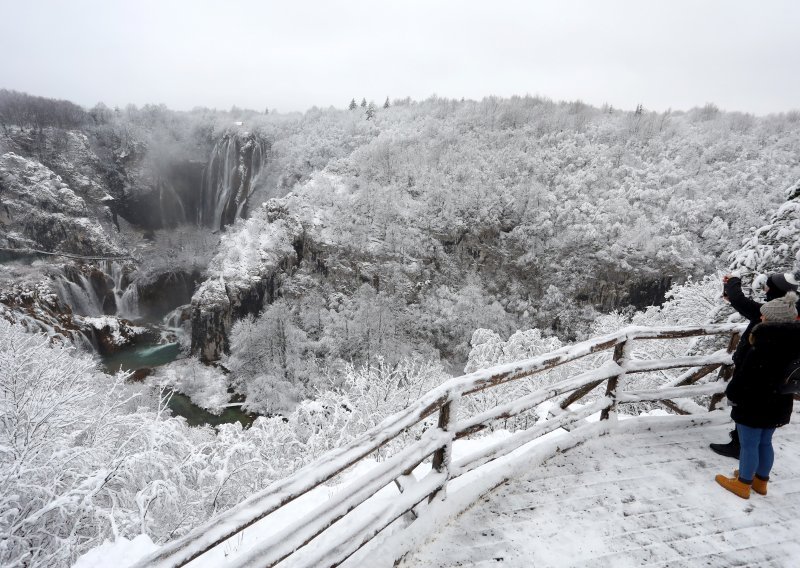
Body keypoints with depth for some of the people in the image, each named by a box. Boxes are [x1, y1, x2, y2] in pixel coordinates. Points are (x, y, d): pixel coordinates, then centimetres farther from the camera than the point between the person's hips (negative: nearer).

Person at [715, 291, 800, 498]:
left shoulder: (766, 345, -25)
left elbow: (747, 374, -21)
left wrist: (733, 395, -9)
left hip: (755, 403, -8)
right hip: (778, 403, 8)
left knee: (749, 445, 5)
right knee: (765, 442, 20)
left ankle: (743, 484, 17)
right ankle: (760, 481, 33)